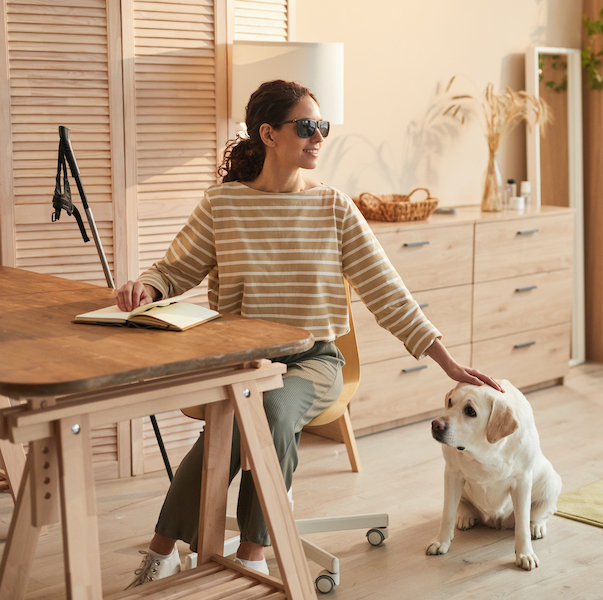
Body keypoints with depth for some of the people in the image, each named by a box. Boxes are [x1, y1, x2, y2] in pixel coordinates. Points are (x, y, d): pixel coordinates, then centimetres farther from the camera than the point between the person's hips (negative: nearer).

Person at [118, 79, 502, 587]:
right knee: (238, 415, -34)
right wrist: (145, 287, -15)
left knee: (276, 410, -34)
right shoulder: (221, 205, 2)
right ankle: (163, 553, -18)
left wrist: (448, 362, -2)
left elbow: (385, 292, 2)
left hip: (313, 359, 0)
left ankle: (252, 556, -18)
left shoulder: (334, 208, 4)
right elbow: (175, 269, 11)